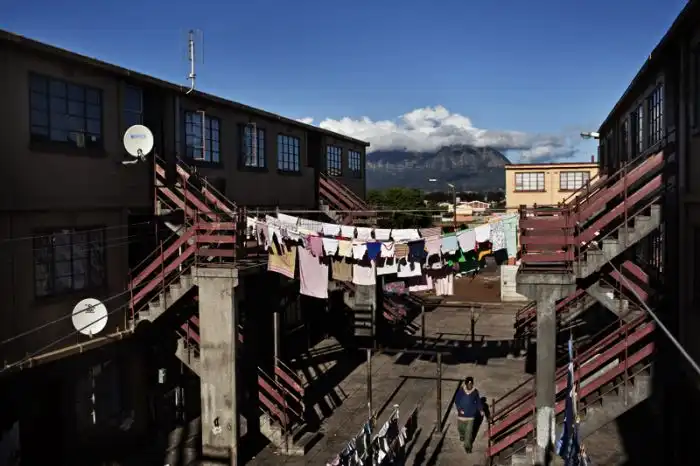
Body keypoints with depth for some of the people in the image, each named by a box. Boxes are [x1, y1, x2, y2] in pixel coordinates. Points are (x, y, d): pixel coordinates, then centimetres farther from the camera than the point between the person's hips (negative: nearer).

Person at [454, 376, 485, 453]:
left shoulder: (475, 392, -10)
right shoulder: (461, 391, -14)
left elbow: (478, 401, 2)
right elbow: (456, 401, -7)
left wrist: (481, 410, -11)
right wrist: (459, 409, -20)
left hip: (471, 415, -1)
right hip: (462, 414, 1)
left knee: (469, 431, -1)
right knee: (460, 427, 21)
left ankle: (467, 446, 14)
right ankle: (462, 435, 55)